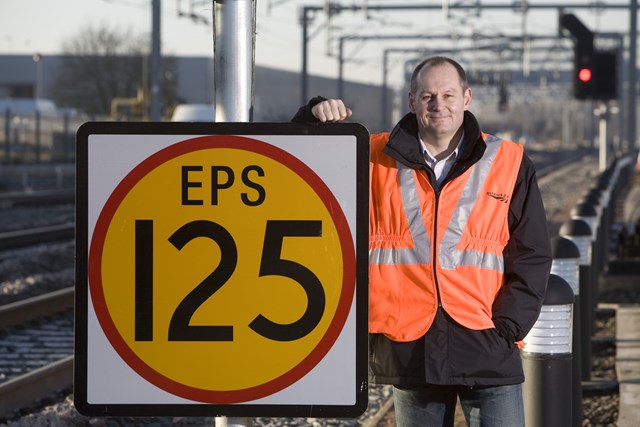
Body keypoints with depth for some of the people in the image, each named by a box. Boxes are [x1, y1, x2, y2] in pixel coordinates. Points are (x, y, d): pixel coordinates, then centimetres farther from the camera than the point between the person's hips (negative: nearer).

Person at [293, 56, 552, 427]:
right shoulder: (376, 160, 8)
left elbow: (531, 256, 5)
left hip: (487, 348, -2)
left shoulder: (508, 164, 5)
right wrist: (315, 118, -7)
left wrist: (507, 328, -6)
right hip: (410, 351, 2)